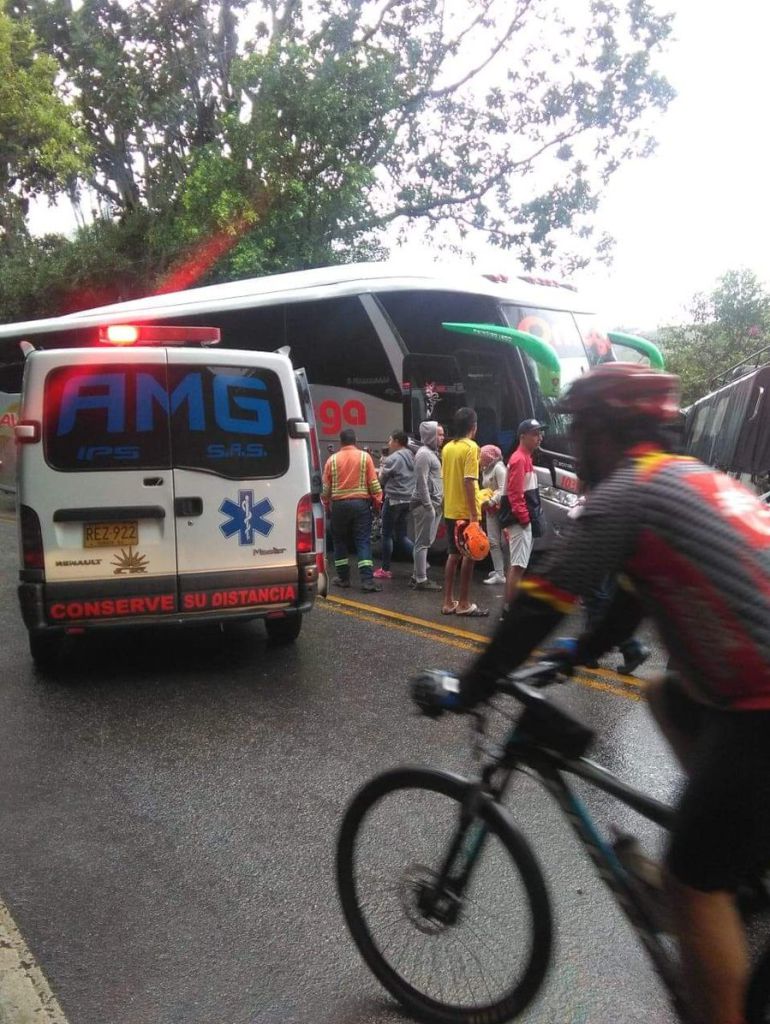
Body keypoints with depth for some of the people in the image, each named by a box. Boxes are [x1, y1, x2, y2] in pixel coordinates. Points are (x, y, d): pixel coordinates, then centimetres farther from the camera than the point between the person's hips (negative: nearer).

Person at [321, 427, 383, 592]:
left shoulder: (332, 459, 1)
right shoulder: (365, 457, -2)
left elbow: (326, 486, 4)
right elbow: (374, 483, -3)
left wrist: (326, 503, 17)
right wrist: (377, 501, 9)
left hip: (339, 505, 1)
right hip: (361, 503, -1)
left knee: (340, 541, 14)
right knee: (363, 541, 0)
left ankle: (343, 577, 18)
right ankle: (367, 579, -8)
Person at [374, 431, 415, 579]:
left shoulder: (393, 458, -14)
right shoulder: (411, 456, 12)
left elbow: (381, 479, -7)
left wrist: (382, 466, 8)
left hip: (394, 499, -8)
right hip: (408, 500, 8)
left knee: (387, 535, 4)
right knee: (402, 536, 13)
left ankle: (385, 570, 10)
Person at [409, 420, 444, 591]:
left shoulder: (432, 453, 18)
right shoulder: (424, 454, -13)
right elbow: (422, 483, -19)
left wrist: (437, 505, 17)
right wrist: (429, 507, -21)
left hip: (432, 504, 10)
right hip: (425, 505, -10)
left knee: (424, 542, 13)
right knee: (423, 543, -6)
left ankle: (417, 576, 20)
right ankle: (421, 580, -2)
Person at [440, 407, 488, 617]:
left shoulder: (447, 447, 9)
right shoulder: (471, 447, -14)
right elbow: (468, 481, -20)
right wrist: (473, 513, -20)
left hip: (450, 510, 7)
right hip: (465, 511, -7)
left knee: (454, 554, 13)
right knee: (469, 555, 1)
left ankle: (448, 602, 16)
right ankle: (464, 603, 5)